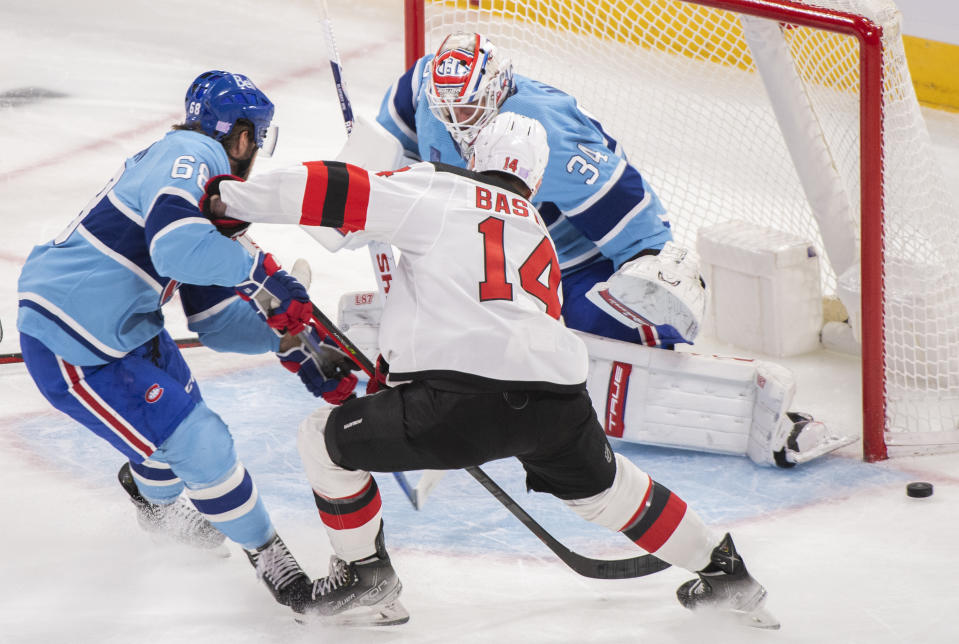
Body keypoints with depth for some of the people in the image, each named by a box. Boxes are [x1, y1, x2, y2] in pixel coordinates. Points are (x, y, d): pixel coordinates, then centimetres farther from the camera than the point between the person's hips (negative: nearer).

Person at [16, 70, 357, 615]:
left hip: (122, 324, 10)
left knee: (181, 404, 29)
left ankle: (154, 497, 58)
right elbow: (175, 243, -37)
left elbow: (215, 320, 14)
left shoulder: (209, 197, 13)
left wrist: (288, 338, 2)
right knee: (199, 445, -6)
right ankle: (264, 548, 14)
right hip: (72, 352, -10)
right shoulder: (189, 157, -17)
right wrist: (262, 274, -30)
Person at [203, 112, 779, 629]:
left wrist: (234, 200, 10)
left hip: (463, 400, -6)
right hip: (559, 403, 6)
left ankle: (367, 578, 19)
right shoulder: (540, 238, 30)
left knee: (326, 439, 14)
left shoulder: (440, 191, 11)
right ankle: (724, 572, 39)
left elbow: (340, 193, 2)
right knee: (602, 484, 34)